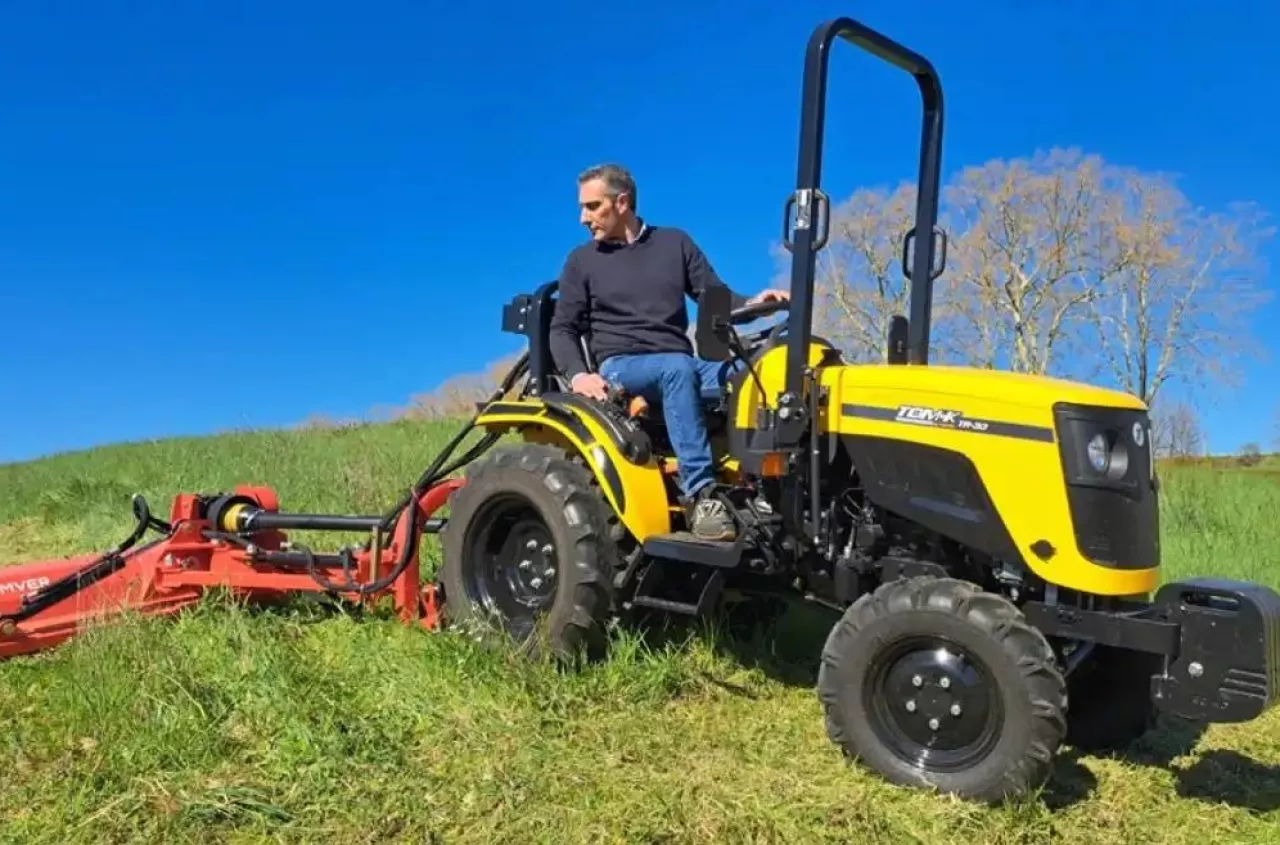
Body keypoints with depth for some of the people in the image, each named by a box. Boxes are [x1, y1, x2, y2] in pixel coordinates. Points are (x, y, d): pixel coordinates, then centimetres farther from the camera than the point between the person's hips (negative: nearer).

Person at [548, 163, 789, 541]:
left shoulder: (674, 242, 14)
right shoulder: (582, 261, 10)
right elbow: (562, 329, 6)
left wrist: (750, 303, -11)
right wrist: (578, 374, -14)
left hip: (678, 366, 3)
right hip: (620, 367, -2)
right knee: (678, 368, -38)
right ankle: (700, 494, -43)